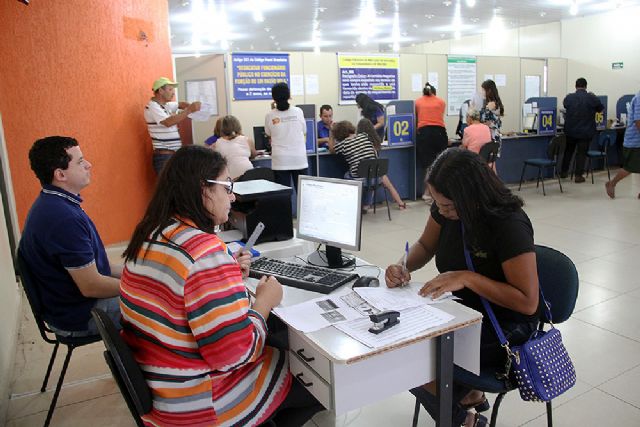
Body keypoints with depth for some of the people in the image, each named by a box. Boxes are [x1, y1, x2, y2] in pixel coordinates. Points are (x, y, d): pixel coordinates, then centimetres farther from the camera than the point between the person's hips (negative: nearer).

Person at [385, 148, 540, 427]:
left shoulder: (510, 225, -27)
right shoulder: (445, 207, -8)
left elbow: (527, 302, -25)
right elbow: (425, 246, 8)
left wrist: (467, 277, -32)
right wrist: (404, 266, -12)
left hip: (506, 323, -7)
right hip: (463, 308, 7)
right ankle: (466, 393, 17)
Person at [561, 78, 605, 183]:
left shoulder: (569, 97, -9)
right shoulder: (592, 98, -11)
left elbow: (564, 105, 13)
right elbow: (600, 109, 7)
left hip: (570, 131, 2)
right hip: (585, 132, -2)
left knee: (568, 151, 18)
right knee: (581, 153, 5)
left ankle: (563, 172, 25)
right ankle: (578, 175, 5)